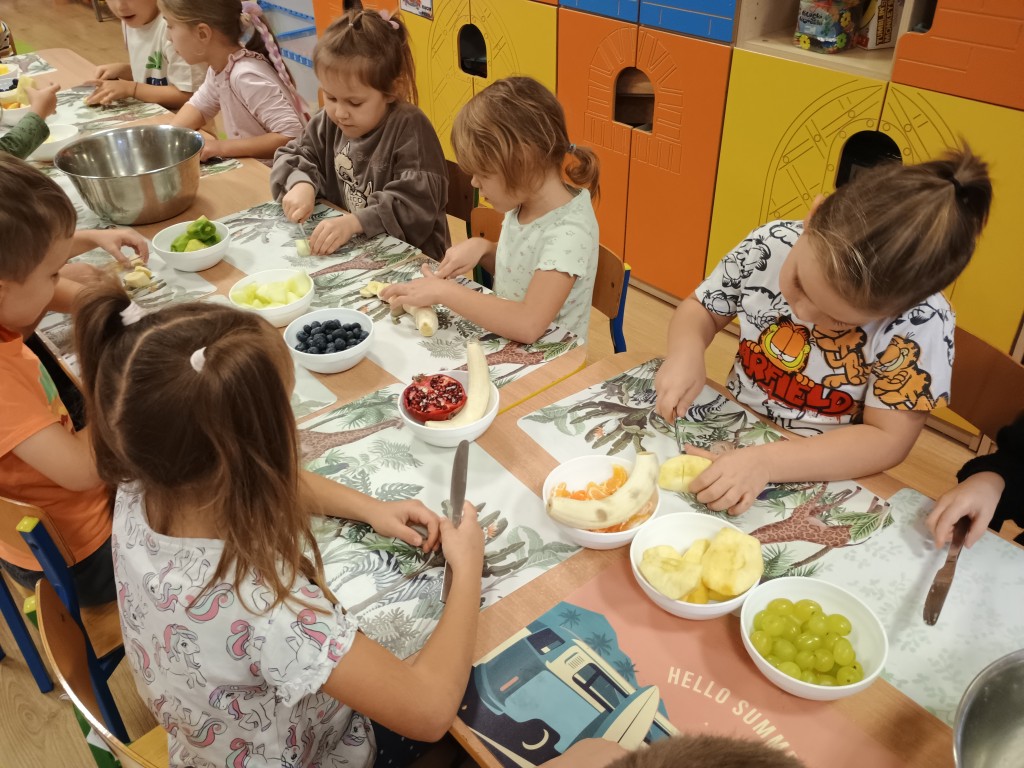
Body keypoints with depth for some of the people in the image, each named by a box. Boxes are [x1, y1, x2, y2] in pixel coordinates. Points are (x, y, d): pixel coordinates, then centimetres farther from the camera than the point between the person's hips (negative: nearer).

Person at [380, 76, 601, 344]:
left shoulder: (569, 232, -23)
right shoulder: (522, 202, -1)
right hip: (505, 346, 6)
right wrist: (482, 247, -5)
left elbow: (527, 325, -31)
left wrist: (443, 291, -24)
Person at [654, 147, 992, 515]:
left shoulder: (920, 323, -22)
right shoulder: (770, 246, -13)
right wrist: (686, 353, -20)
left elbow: (888, 440, -18)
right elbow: (701, 310, 1)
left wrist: (766, 461, -30)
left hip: (821, 483, -2)